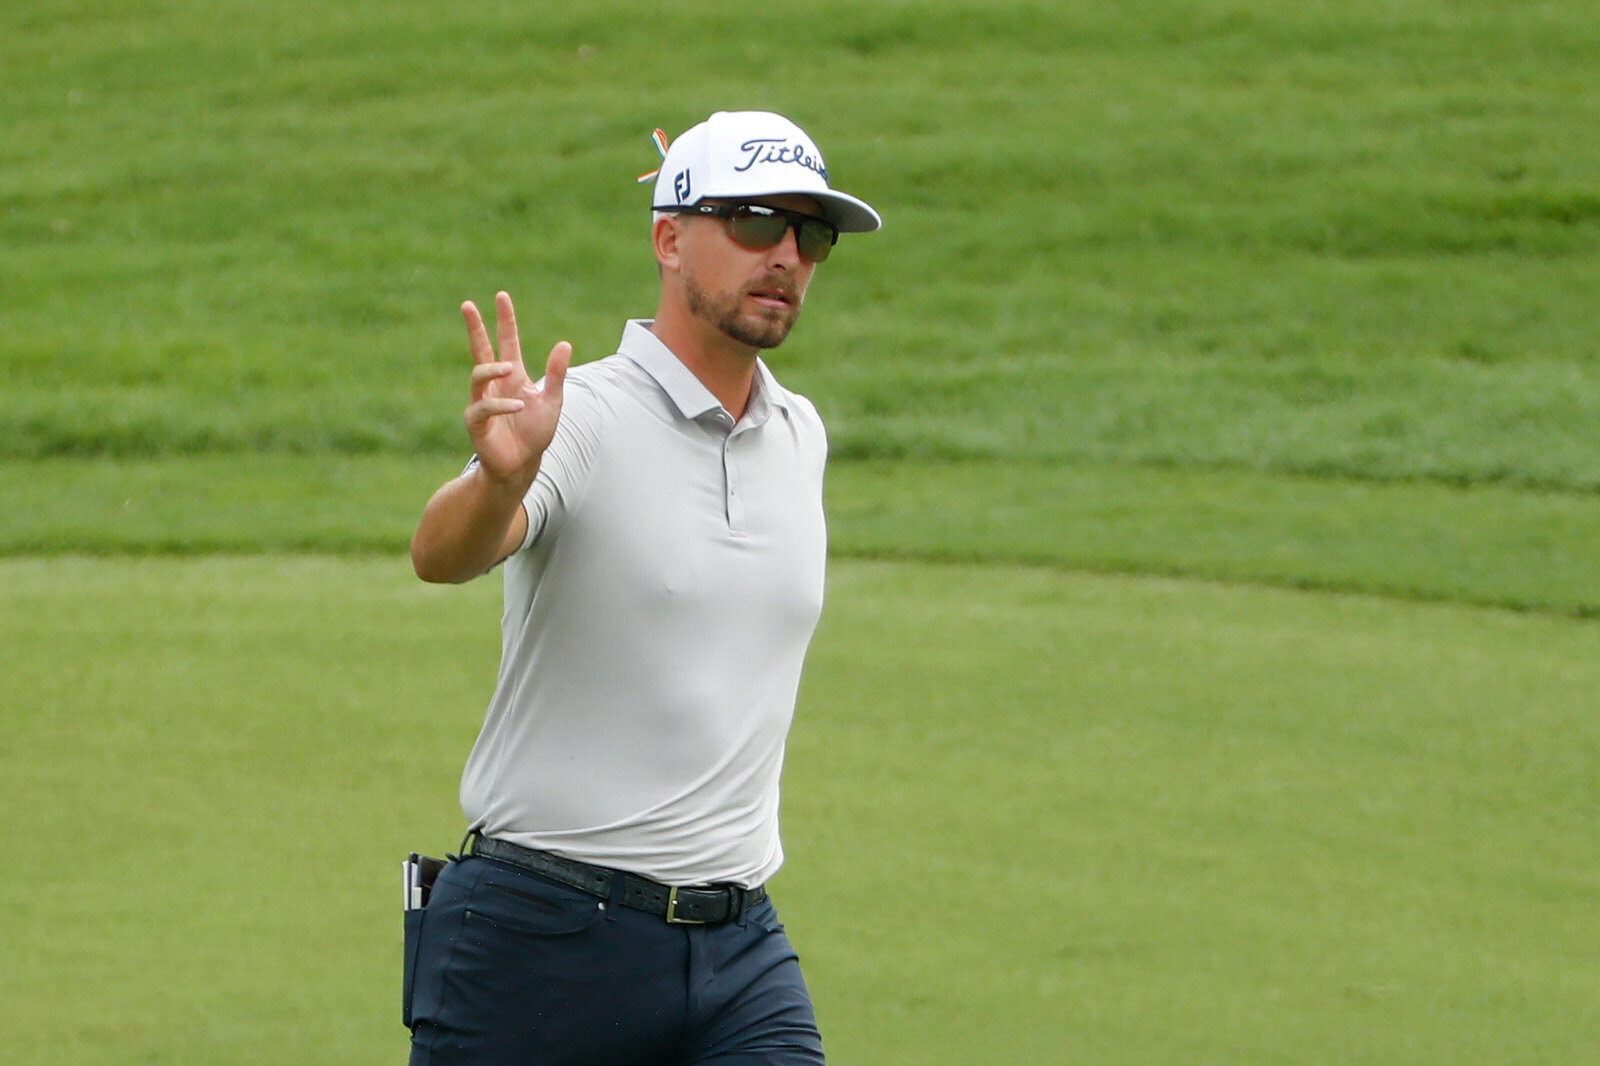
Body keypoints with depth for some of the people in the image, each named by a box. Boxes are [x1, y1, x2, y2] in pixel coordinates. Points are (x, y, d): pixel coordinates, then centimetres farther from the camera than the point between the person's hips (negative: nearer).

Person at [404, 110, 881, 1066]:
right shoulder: (582, 419, -10)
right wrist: (501, 477, -50)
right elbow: (441, 555, -29)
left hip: (739, 946, 5)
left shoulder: (800, 437, 12)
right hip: (540, 940, -5)